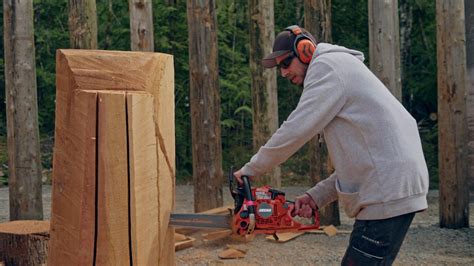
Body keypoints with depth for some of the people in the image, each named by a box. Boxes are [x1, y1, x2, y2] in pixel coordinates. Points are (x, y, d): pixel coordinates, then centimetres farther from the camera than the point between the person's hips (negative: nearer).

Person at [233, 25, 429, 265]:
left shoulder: (327, 65, -3)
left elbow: (295, 130, -12)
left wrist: (250, 170, 0)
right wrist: (316, 196, 14)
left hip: (389, 193, -10)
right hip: (390, 191, 10)